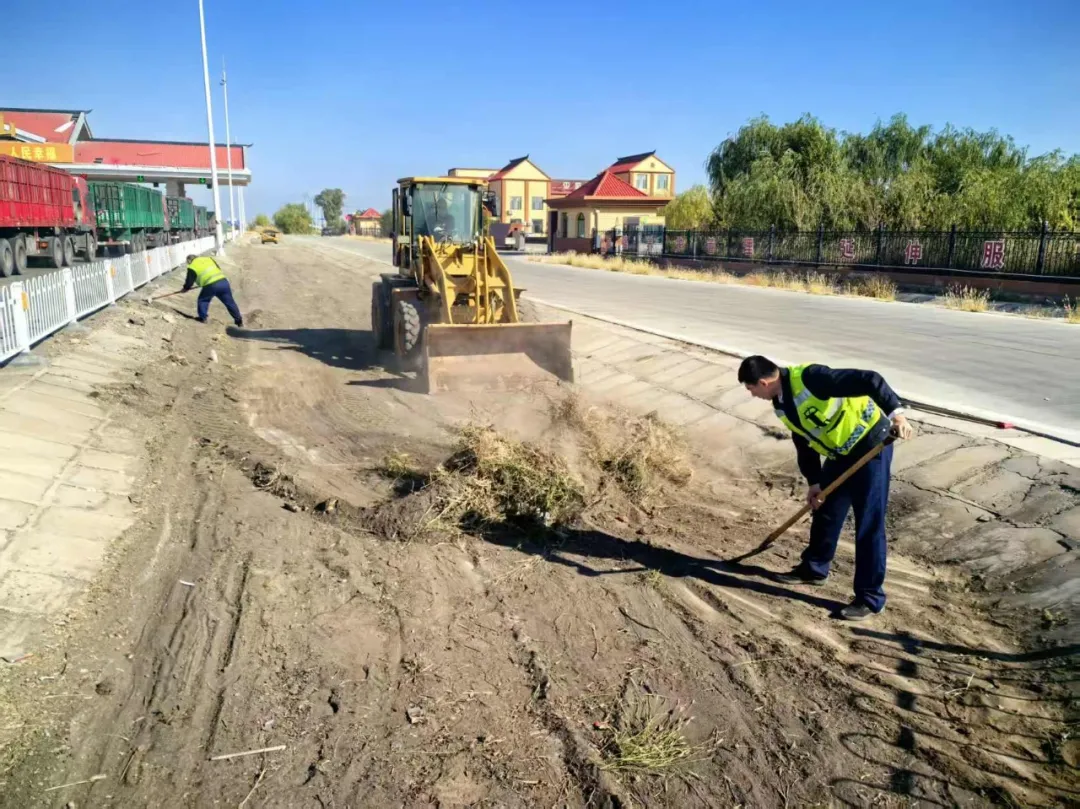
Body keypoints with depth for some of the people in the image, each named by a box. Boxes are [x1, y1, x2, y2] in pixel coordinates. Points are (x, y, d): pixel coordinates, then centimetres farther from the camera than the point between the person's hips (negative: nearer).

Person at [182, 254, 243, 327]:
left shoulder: (192, 267, 9)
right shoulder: (208, 258, 23)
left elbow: (189, 281, 13)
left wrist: (185, 288, 33)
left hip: (211, 286, -4)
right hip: (223, 281, 4)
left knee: (202, 300, 22)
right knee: (230, 302, 11)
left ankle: (203, 318, 26)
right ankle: (239, 321, 13)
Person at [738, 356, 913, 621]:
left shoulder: (810, 377, -28)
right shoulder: (782, 406, 1)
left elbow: (868, 380, -32)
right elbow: (803, 442, 11)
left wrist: (895, 413, -41)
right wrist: (814, 482, 9)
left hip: (871, 444, -9)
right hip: (840, 453, 9)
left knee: (869, 524, -4)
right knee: (825, 511, 19)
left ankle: (870, 597, 6)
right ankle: (814, 568, 39)